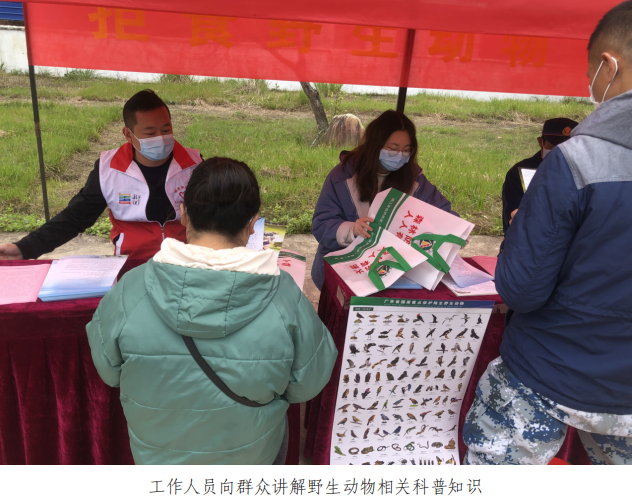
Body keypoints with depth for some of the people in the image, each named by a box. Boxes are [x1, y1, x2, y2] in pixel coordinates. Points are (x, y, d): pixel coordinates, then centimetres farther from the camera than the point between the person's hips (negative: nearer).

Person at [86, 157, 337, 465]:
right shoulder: (287, 299, -28)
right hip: (252, 456, -1)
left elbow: (107, 372, -7)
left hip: (155, 455, 2)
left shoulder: (129, 292, -26)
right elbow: (307, 387, -12)